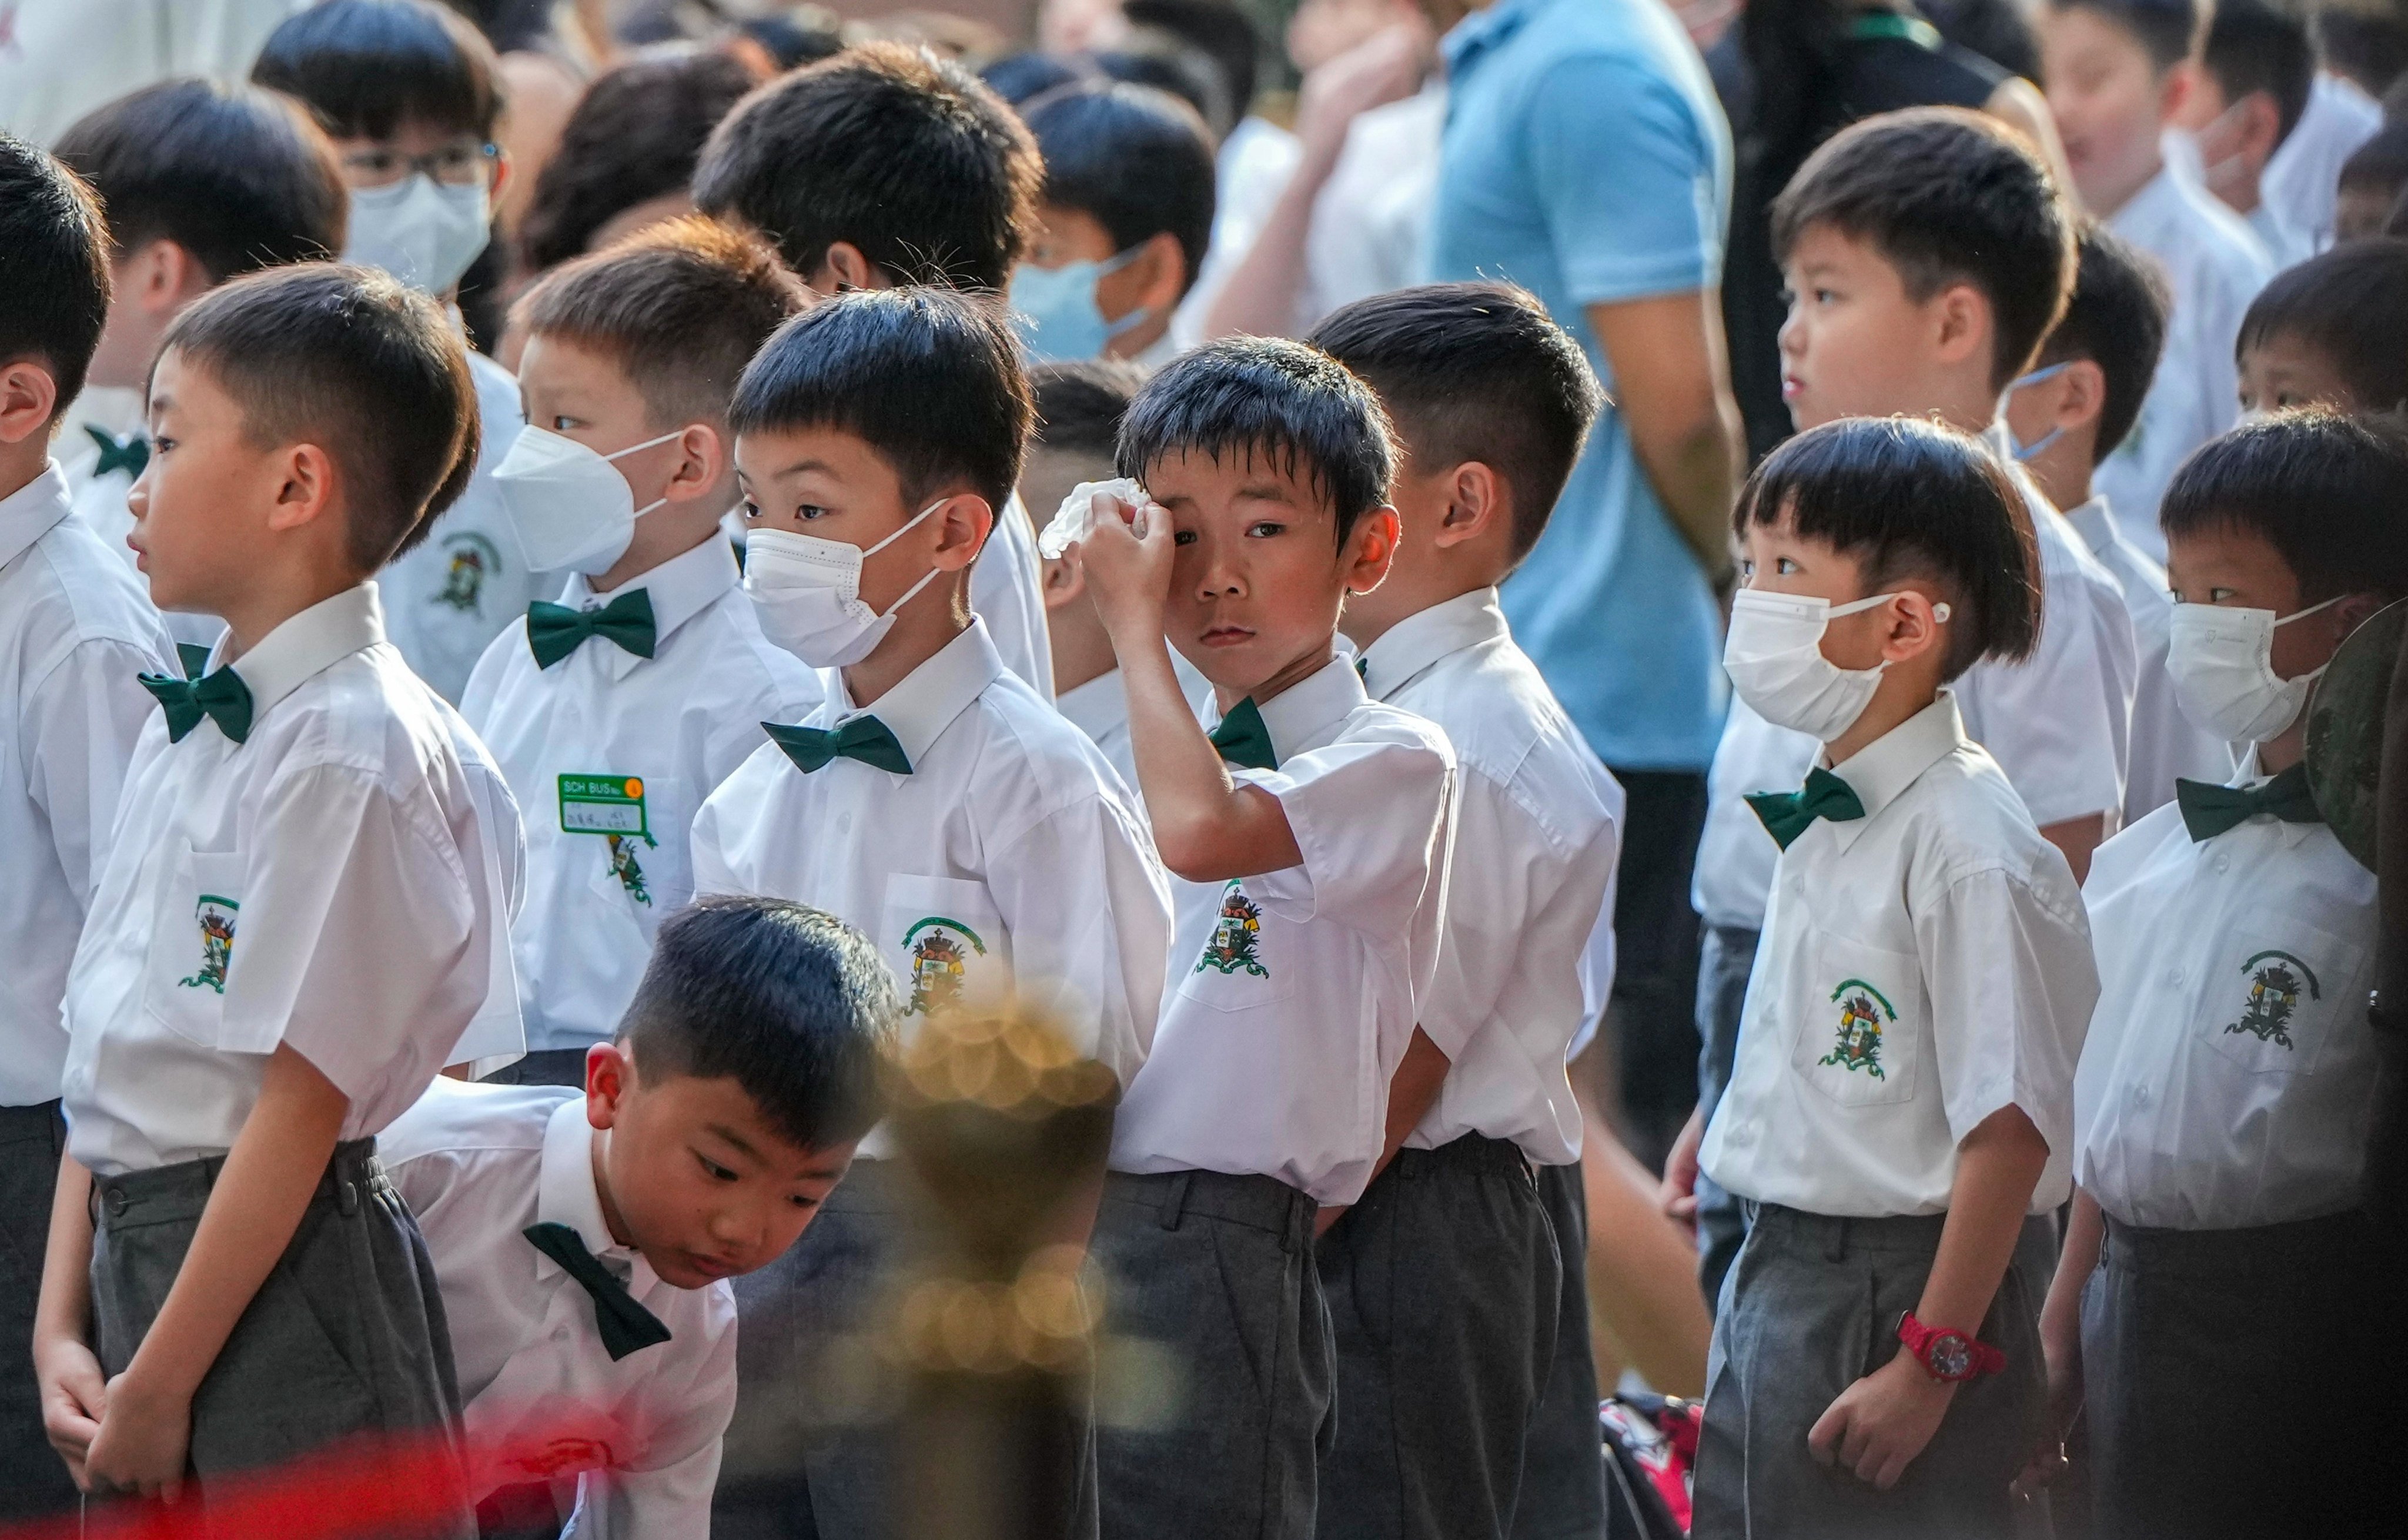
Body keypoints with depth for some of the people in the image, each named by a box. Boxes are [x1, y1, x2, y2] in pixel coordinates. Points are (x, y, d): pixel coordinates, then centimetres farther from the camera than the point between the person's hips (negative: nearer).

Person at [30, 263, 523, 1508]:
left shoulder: (352, 753, -15)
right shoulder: (187, 729, 11)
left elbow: (301, 1103, -17)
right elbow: (108, 1068, 12)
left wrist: (159, 1387, -14)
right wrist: (61, 1330, 4)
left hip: (279, 1274, -8)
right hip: (137, 1256, 8)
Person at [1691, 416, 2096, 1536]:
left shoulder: (1970, 848, -19)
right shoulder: (1825, 824, 10)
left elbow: (2010, 1131, -21)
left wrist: (1930, 1362, -20)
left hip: (1896, 1297, -9)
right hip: (1776, 1277, 9)